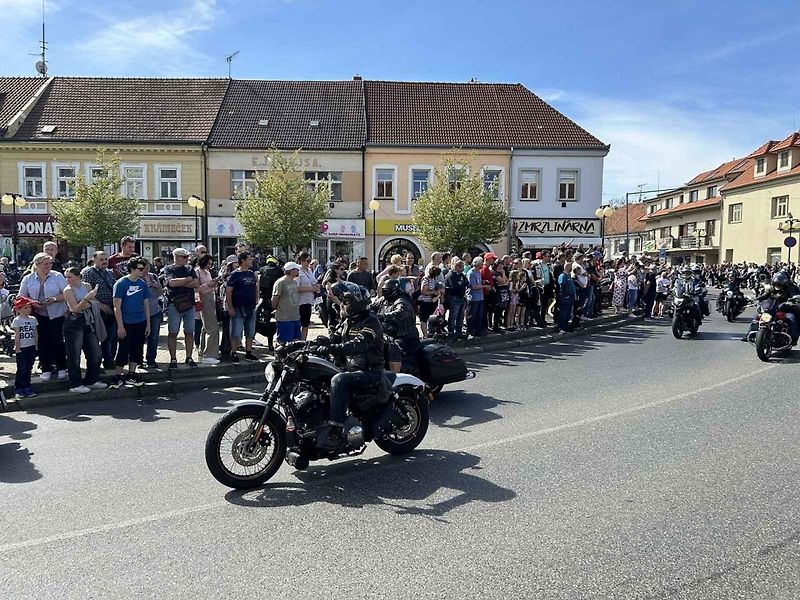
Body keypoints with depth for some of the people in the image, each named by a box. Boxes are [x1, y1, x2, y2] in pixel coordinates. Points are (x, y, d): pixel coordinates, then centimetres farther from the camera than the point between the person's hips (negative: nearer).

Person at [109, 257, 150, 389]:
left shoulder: (143, 284, 6)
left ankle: (131, 375, 21)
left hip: (141, 323, 5)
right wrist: (120, 327, -14)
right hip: (126, 323, -5)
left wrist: (148, 324, 9)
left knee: (137, 350, 10)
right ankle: (119, 377, 11)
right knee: (123, 350, 0)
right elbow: (117, 306, -10)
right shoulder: (121, 283, -9)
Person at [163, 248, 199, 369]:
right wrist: (188, 279, -4)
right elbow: (172, 282, -16)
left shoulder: (190, 269, 15)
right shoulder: (168, 269, 2)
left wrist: (180, 283, -8)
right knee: (173, 333, -1)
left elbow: (196, 283, 1)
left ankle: (189, 357, 13)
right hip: (174, 304, -4)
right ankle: (173, 359, 5)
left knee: (189, 332, 6)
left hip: (189, 304, 4)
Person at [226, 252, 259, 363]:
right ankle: (233, 353, 5)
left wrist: (256, 299, 12)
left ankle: (248, 352, 21)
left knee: (250, 332, 11)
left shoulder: (252, 274, 11)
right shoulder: (235, 275, -7)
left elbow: (256, 288, 24)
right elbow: (228, 292, -10)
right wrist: (230, 308, -15)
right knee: (236, 332, -3)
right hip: (238, 308, -6)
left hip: (251, 308, 6)